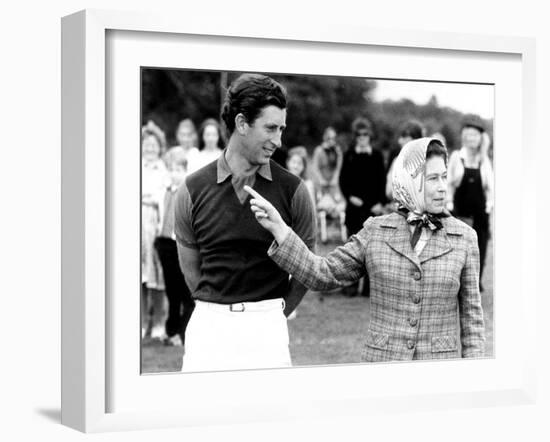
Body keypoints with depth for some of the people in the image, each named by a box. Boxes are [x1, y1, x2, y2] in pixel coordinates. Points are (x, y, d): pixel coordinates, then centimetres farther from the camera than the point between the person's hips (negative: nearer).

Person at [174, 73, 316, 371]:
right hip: (209, 323, 1)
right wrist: (216, 310, 7)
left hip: (267, 325, -1)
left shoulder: (292, 190, -2)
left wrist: (276, 314, 7)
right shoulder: (193, 190, 0)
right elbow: (190, 267, 9)